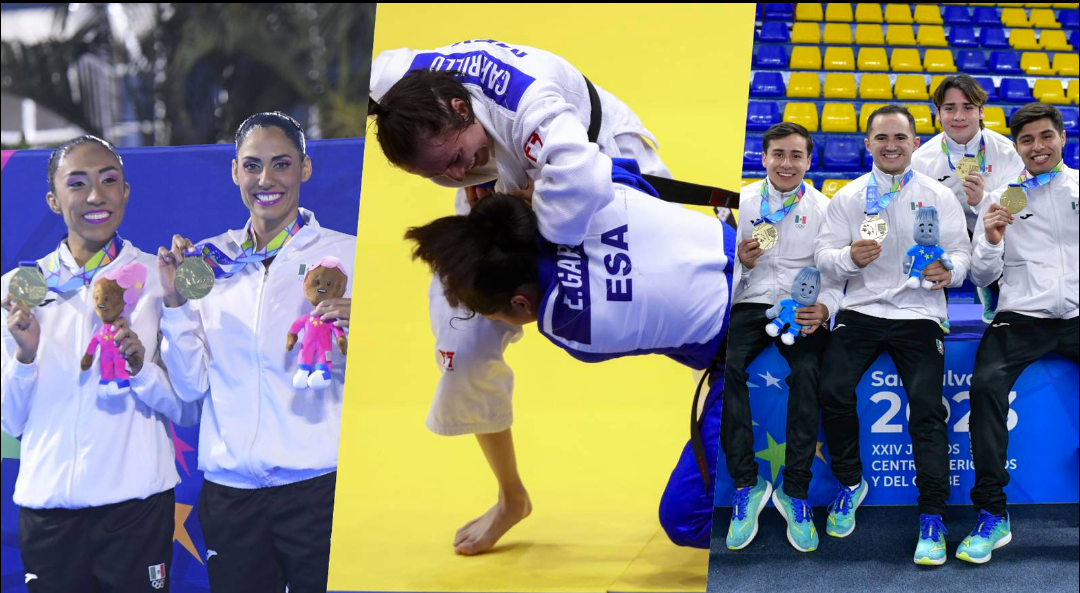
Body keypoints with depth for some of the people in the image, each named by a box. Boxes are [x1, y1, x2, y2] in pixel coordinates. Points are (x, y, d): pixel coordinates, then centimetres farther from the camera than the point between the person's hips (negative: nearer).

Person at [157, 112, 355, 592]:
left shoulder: (345, 255, 0)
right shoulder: (208, 261, 9)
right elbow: (191, 386, 8)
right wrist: (175, 301, -4)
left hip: (320, 486, -3)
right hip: (229, 493, 3)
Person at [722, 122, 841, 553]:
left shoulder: (823, 208, 10)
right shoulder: (742, 201, 11)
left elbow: (835, 273, 4)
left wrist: (823, 308, -16)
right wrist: (741, 260, -16)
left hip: (802, 309, 0)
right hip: (750, 304, 0)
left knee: (807, 371, -31)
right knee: (727, 367, -30)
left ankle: (795, 492, -21)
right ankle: (746, 485, -21)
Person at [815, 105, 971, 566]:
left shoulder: (939, 196, 6)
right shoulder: (848, 196, 8)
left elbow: (961, 252, 4)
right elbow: (823, 254, 4)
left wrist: (949, 270, -19)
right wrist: (850, 258, -19)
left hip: (919, 313, -1)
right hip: (861, 308, 1)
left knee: (927, 408, -12)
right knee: (833, 392, -17)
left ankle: (932, 519, -4)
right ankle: (850, 484, 8)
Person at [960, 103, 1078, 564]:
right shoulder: (1002, 199, 11)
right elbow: (983, 278, 11)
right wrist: (990, 241, -7)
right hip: (1023, 318, 0)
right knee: (986, 383, -25)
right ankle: (992, 515, -18)